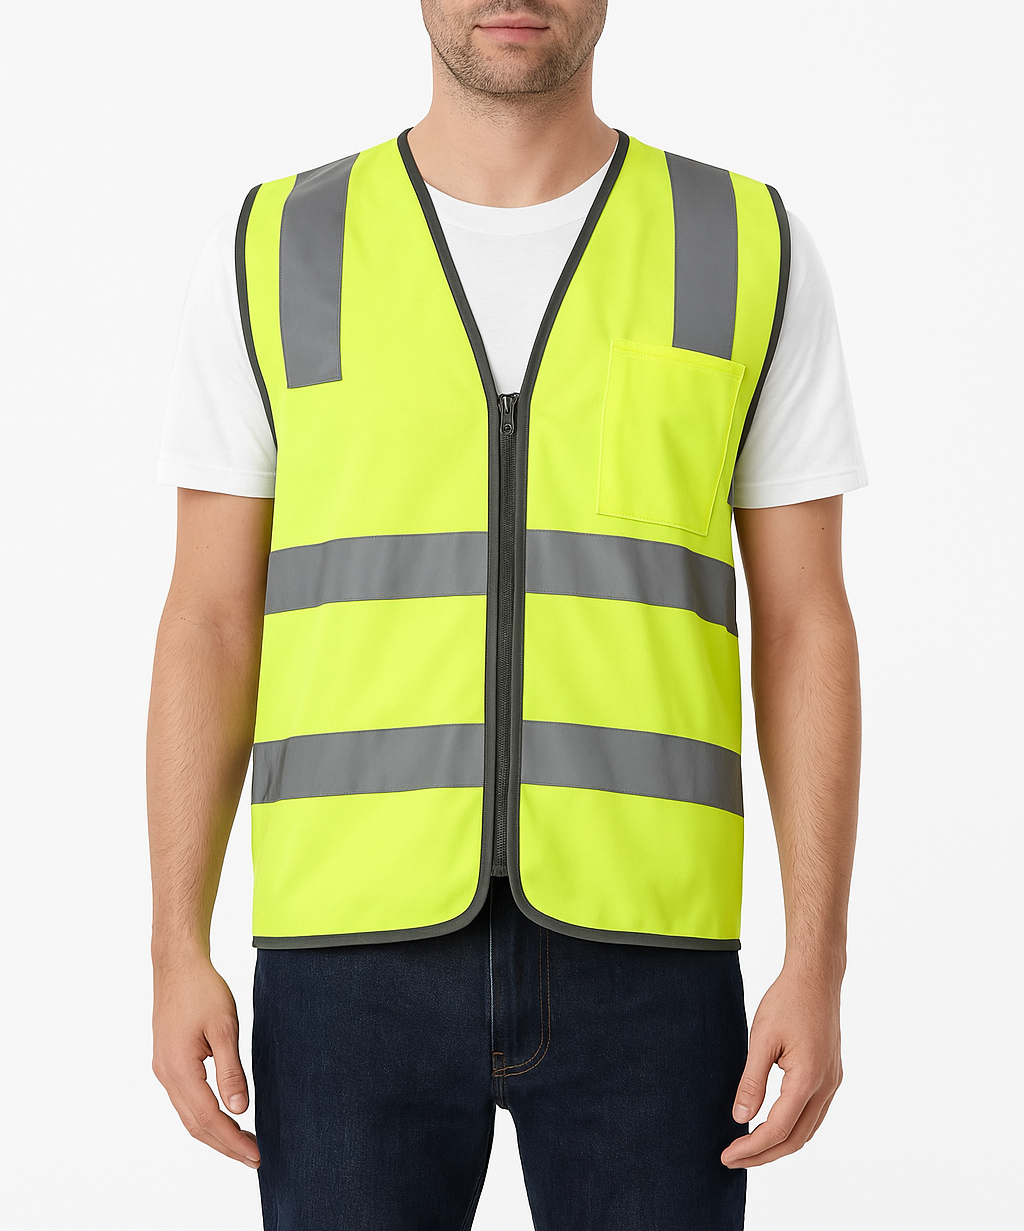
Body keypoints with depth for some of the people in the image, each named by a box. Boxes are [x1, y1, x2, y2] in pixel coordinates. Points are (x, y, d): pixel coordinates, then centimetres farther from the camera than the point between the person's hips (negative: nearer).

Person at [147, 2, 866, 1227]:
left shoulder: (749, 254, 3)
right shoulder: (271, 254, 4)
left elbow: (805, 633, 2)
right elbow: (209, 630, 4)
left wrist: (816, 966, -6)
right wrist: (177, 958, -3)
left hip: (639, 959, 0)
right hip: (363, 955, 0)